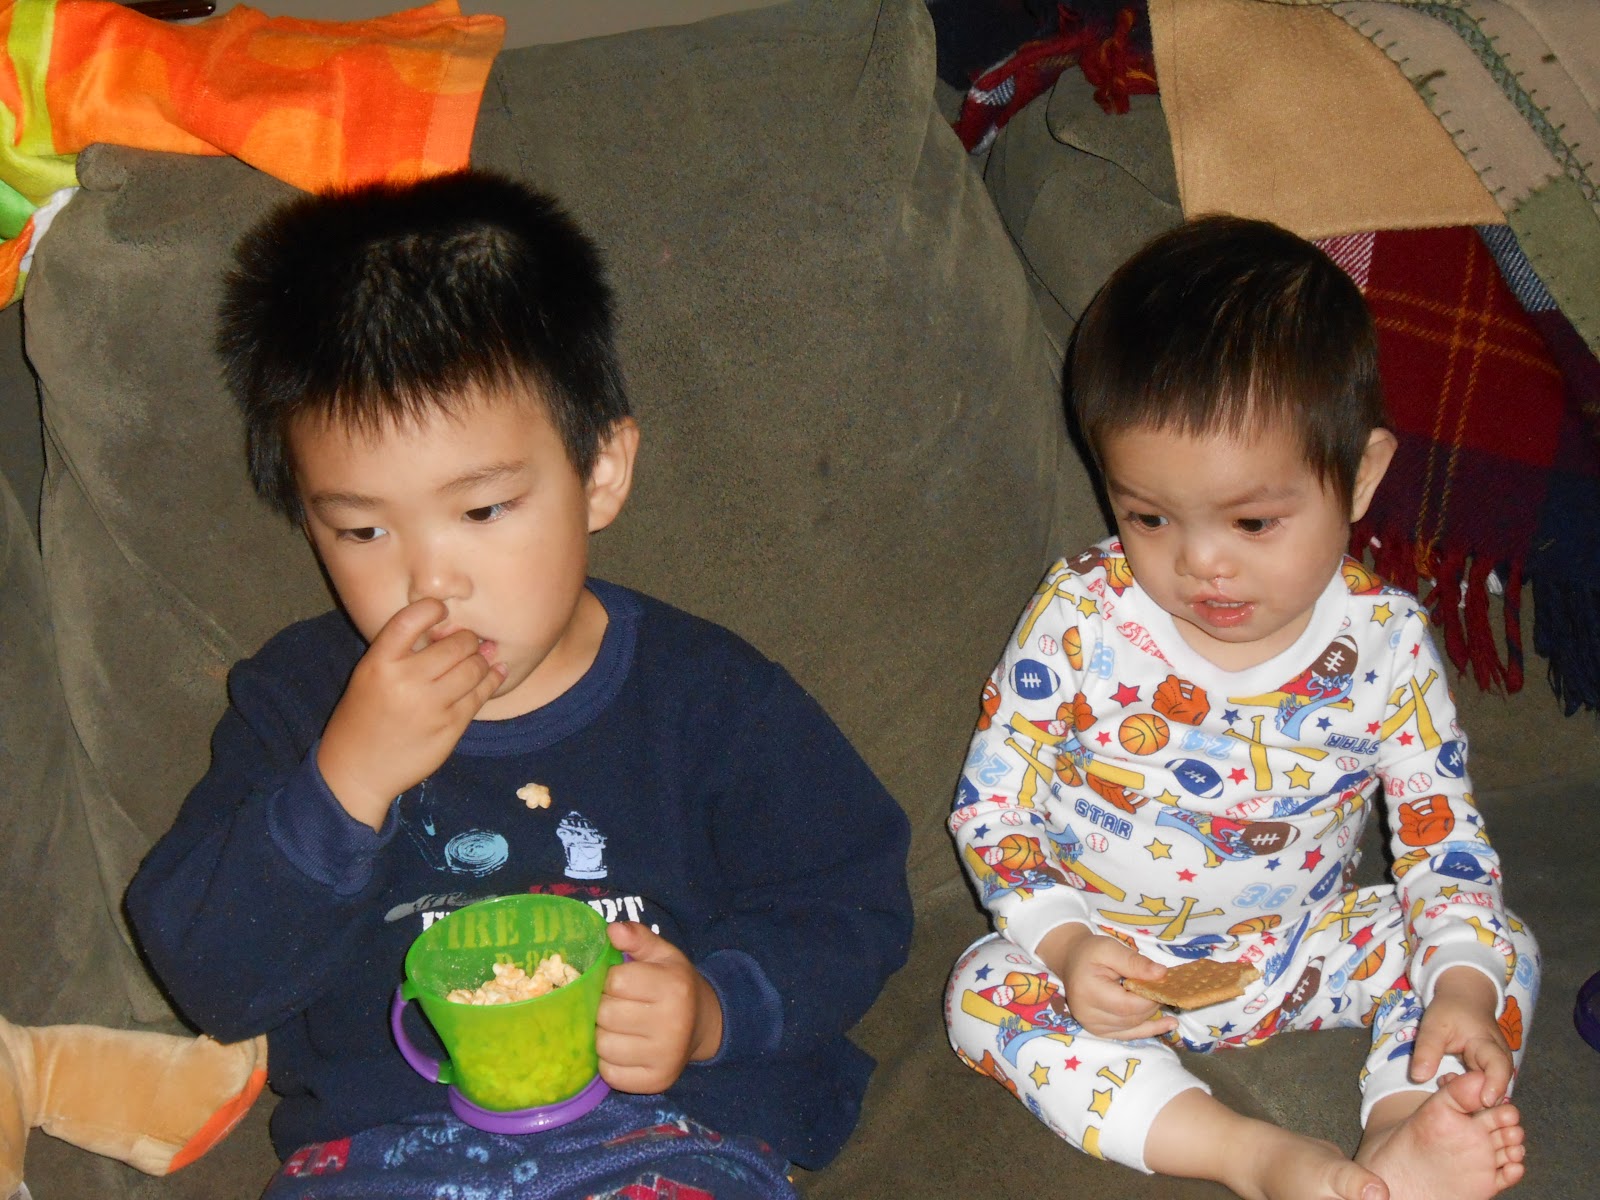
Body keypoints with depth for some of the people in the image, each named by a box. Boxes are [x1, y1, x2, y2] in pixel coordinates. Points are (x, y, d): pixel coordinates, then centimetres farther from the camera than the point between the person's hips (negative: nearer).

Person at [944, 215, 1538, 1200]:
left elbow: (1445, 834, -4)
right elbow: (993, 804, -9)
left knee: (1502, 949, -13)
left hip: (1305, 950, 2)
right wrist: (1065, 945, -24)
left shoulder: (1385, 641, -12)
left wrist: (1463, 990, -20)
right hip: (1116, 961, -1)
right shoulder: (1080, 620, -15)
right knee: (988, 991, -28)